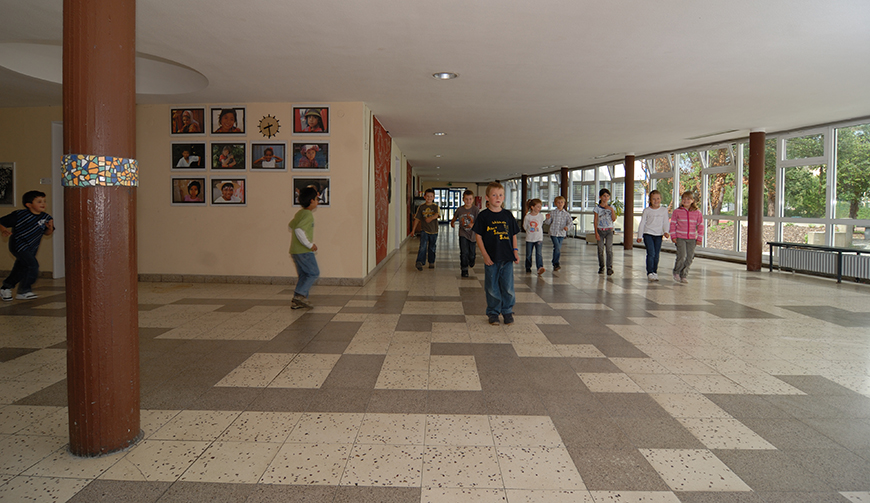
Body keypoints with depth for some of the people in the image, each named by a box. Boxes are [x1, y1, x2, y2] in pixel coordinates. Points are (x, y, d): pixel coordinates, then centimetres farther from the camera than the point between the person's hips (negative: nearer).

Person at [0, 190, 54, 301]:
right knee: (33, 265, -18)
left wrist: (50, 228, -11)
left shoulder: (46, 217, 0)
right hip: (18, 245, -7)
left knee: (21, 269, 16)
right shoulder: (19, 215, -16)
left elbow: (47, 233, 10)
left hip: (31, 248, 7)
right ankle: (23, 292, -5)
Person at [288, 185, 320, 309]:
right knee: (314, 273, 0)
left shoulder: (299, 213, 14)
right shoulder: (308, 215, -15)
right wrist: (309, 244, -20)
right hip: (304, 251, -9)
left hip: (294, 251, 9)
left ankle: (297, 301, 11)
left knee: (303, 275, 13)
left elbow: (291, 226, 25)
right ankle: (300, 294, -9)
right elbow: (299, 230, -26)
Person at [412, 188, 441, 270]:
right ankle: (419, 262, -19)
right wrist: (413, 229, 7)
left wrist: (431, 218, -30)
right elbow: (417, 219, 7)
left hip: (433, 230, 1)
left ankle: (431, 262, 23)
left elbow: (437, 214, -15)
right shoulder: (421, 207, 5)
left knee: (432, 248, 10)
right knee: (423, 246, -16)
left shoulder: (436, 207, 3)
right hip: (424, 230, -1)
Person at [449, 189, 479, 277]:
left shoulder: (476, 209, -8)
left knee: (472, 254, 10)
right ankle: (464, 270, 3)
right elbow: (454, 217, 18)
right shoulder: (460, 209, -1)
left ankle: (471, 263, 44)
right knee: (464, 252, -9)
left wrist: (473, 224, -32)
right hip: (463, 234, 1)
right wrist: (452, 223, -1)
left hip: (473, 234, -1)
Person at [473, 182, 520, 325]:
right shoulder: (483, 216, -3)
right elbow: (478, 236, -3)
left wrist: (515, 251, 4)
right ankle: (493, 312, 19)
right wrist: (485, 255, -9)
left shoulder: (508, 215, 6)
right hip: (491, 258, -2)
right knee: (492, 287, 5)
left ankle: (507, 311, 20)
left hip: (507, 258, 2)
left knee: (508, 286, 4)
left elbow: (514, 235, 13)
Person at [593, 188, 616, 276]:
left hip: (609, 230, 0)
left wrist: (612, 210, -12)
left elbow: (614, 219, -1)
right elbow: (595, 220, 0)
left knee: (609, 249, -10)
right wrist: (596, 232, -7)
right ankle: (601, 267, 11)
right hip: (600, 230, 0)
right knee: (600, 249, 1)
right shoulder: (597, 208, 2)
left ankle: (609, 268, -12)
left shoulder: (611, 207, 7)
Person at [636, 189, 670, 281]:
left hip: (658, 234, 3)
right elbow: (642, 223, 4)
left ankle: (655, 272, 17)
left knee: (656, 255, 6)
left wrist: (665, 232, -8)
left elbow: (665, 223, 9)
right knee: (651, 253, -13)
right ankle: (650, 273, -10)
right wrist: (639, 236, 3)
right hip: (648, 233, -2)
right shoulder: (647, 210, 1)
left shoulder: (664, 210, 7)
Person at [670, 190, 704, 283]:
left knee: (689, 258, 3)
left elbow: (700, 226, 8)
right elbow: (673, 224, 5)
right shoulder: (677, 212, 2)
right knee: (681, 256, -12)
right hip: (680, 238, -2)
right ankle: (676, 273, 11)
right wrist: (673, 236, -2)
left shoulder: (697, 213, 4)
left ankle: (683, 276, 15)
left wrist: (699, 238, 3)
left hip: (692, 239, 2)